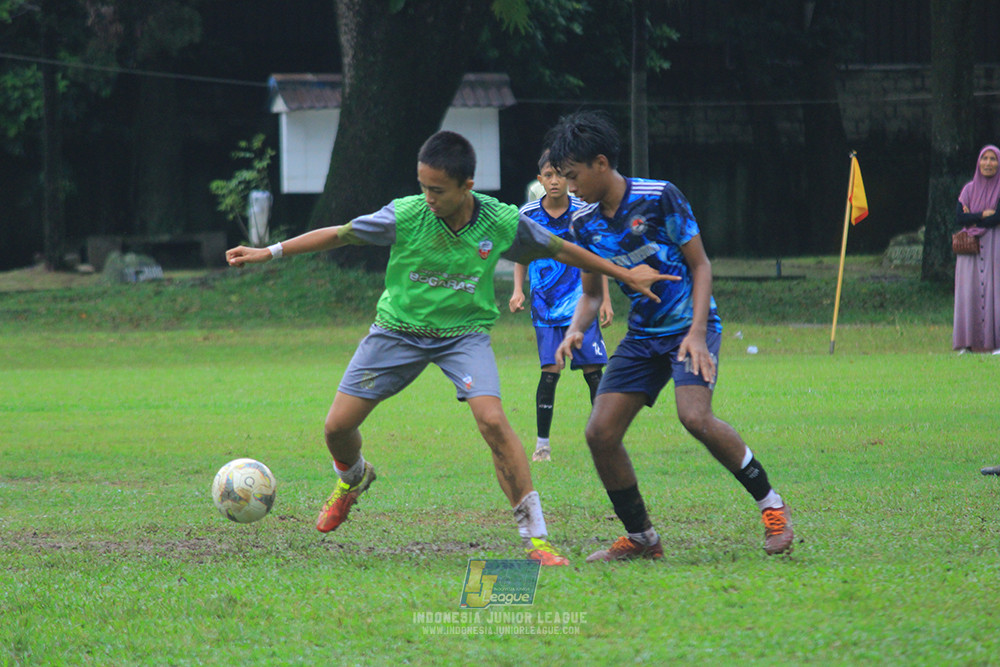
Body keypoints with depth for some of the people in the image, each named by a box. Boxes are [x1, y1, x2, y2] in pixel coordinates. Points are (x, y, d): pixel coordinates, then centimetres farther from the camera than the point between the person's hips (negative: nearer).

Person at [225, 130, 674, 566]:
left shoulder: (502, 223, -16)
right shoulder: (405, 216, -20)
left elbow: (557, 250, 0)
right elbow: (339, 235, -9)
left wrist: (626, 275, 5)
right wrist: (268, 253, -9)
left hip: (465, 331, -1)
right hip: (398, 329, 1)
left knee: (493, 421, -25)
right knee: (338, 427, -2)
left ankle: (536, 538, -18)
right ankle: (354, 479, 38)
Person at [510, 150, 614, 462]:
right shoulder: (528, 214, -1)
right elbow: (521, 257, 13)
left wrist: (605, 299, 3)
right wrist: (518, 291, 0)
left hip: (580, 303, 0)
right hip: (545, 305, 0)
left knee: (593, 370, -4)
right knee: (549, 371, -7)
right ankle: (542, 444, 2)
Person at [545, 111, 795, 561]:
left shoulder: (659, 198, -14)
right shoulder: (584, 224, 3)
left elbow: (700, 265, -8)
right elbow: (592, 292, 15)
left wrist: (697, 332, -18)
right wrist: (575, 331, -7)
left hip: (689, 325, -6)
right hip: (642, 335, 6)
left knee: (695, 417, -29)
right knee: (600, 434, -7)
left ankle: (771, 506, -12)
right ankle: (641, 538, 9)